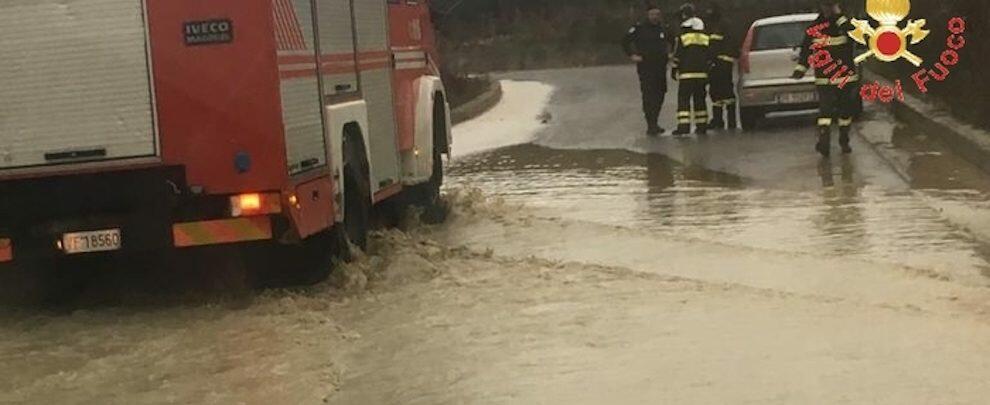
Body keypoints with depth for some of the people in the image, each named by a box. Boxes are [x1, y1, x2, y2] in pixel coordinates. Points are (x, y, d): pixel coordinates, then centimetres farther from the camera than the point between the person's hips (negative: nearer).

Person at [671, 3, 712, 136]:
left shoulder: (682, 36, -5)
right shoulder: (706, 37, 11)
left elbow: (677, 55, -6)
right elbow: (709, 56, 14)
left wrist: (674, 70, 3)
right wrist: (708, 70, 20)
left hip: (686, 74, -5)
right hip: (702, 73, 5)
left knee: (683, 100, -4)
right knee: (700, 99, 11)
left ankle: (683, 126, -14)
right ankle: (702, 126, 9)